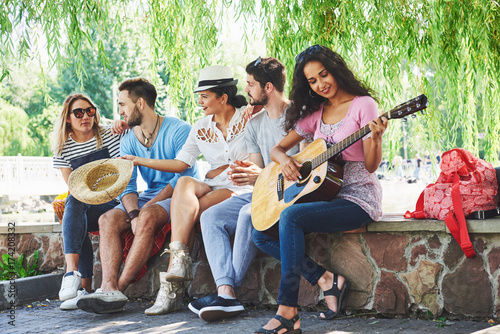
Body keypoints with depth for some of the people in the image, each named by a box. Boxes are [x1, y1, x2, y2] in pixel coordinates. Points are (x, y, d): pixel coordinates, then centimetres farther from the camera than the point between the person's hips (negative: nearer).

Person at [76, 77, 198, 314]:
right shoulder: (129, 141, 8)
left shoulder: (179, 130, -11)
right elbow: (127, 186, 1)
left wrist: (144, 209, -20)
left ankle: (120, 288, -32)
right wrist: (133, 213, -21)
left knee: (147, 218, -36)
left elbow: (183, 178, -17)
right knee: (108, 219, -20)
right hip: (150, 197, 6)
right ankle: (109, 288, -35)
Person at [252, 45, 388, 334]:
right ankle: (326, 280, -9)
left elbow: (371, 166, -12)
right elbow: (277, 148, 16)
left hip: (359, 199, -7)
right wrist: (284, 160, -7)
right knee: (261, 235, -5)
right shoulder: (315, 113, 12)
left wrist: (375, 137, -32)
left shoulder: (363, 105, -6)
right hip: (325, 195, 7)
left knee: (292, 216, -31)